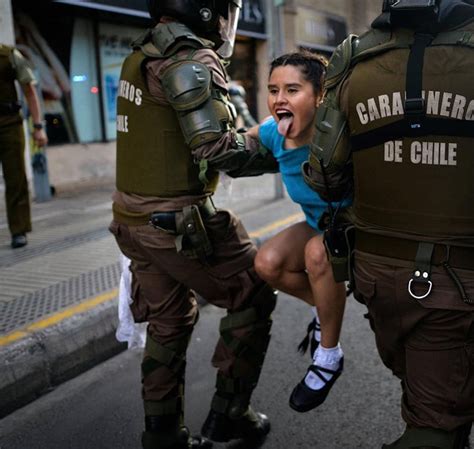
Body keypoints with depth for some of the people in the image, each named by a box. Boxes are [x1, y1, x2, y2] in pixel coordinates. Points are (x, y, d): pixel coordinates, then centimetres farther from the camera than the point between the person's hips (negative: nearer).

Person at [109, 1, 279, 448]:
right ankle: (228, 412, 19)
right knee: (253, 297, 10)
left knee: (167, 322, 19)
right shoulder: (192, 61, -15)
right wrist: (279, 156, -9)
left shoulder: (143, 55, 11)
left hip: (135, 219, 9)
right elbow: (217, 149, -22)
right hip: (179, 223, -9)